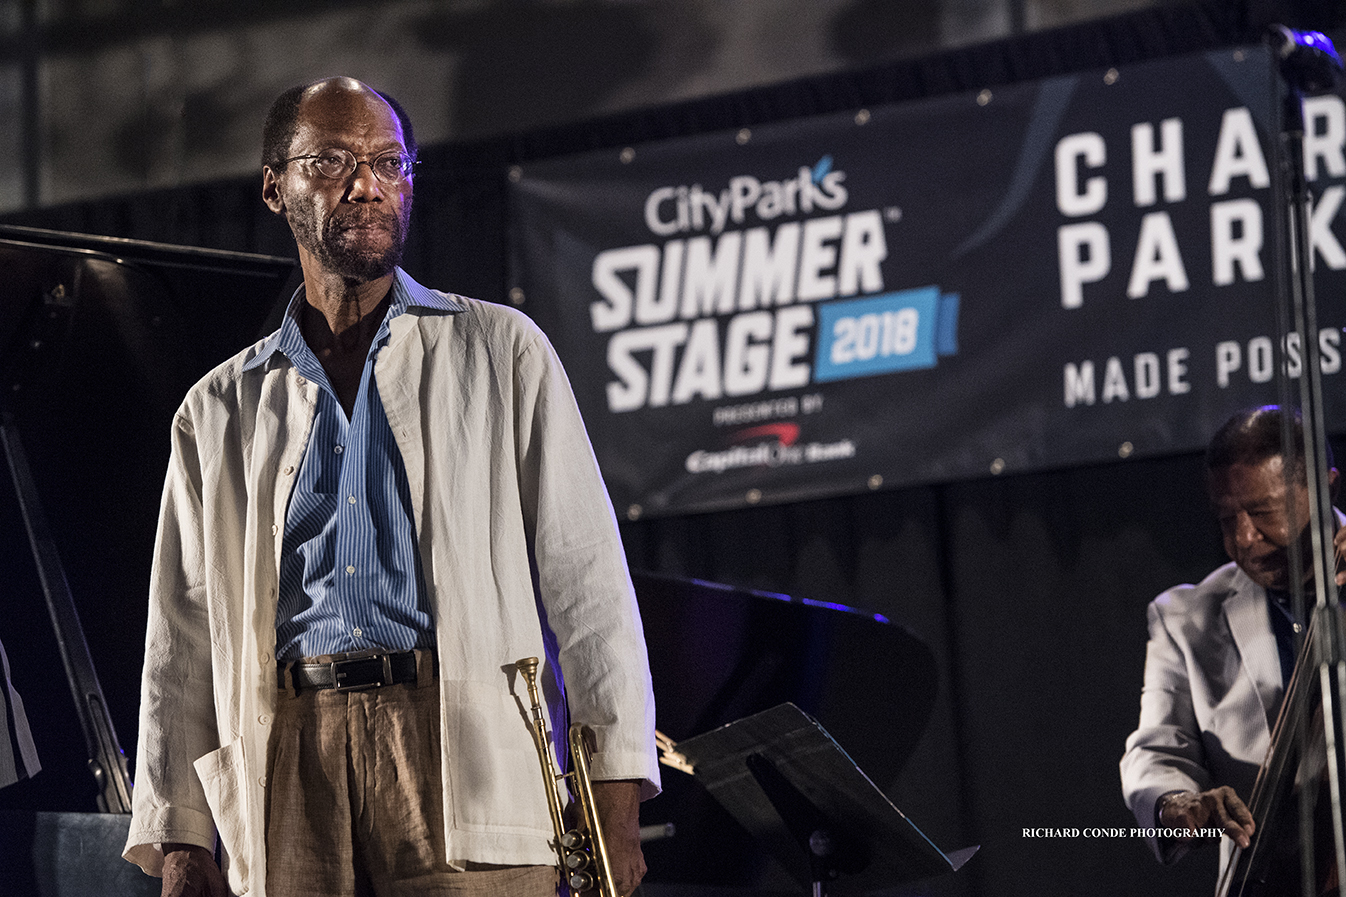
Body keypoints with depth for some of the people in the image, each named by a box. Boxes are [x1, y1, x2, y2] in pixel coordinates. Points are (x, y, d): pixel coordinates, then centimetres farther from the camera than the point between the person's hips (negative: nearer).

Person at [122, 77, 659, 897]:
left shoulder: (502, 351, 13)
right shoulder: (219, 411, 19)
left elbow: (585, 575, 6)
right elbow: (184, 639, 17)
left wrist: (617, 787, -3)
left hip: (461, 748, -2)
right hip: (290, 760, 2)